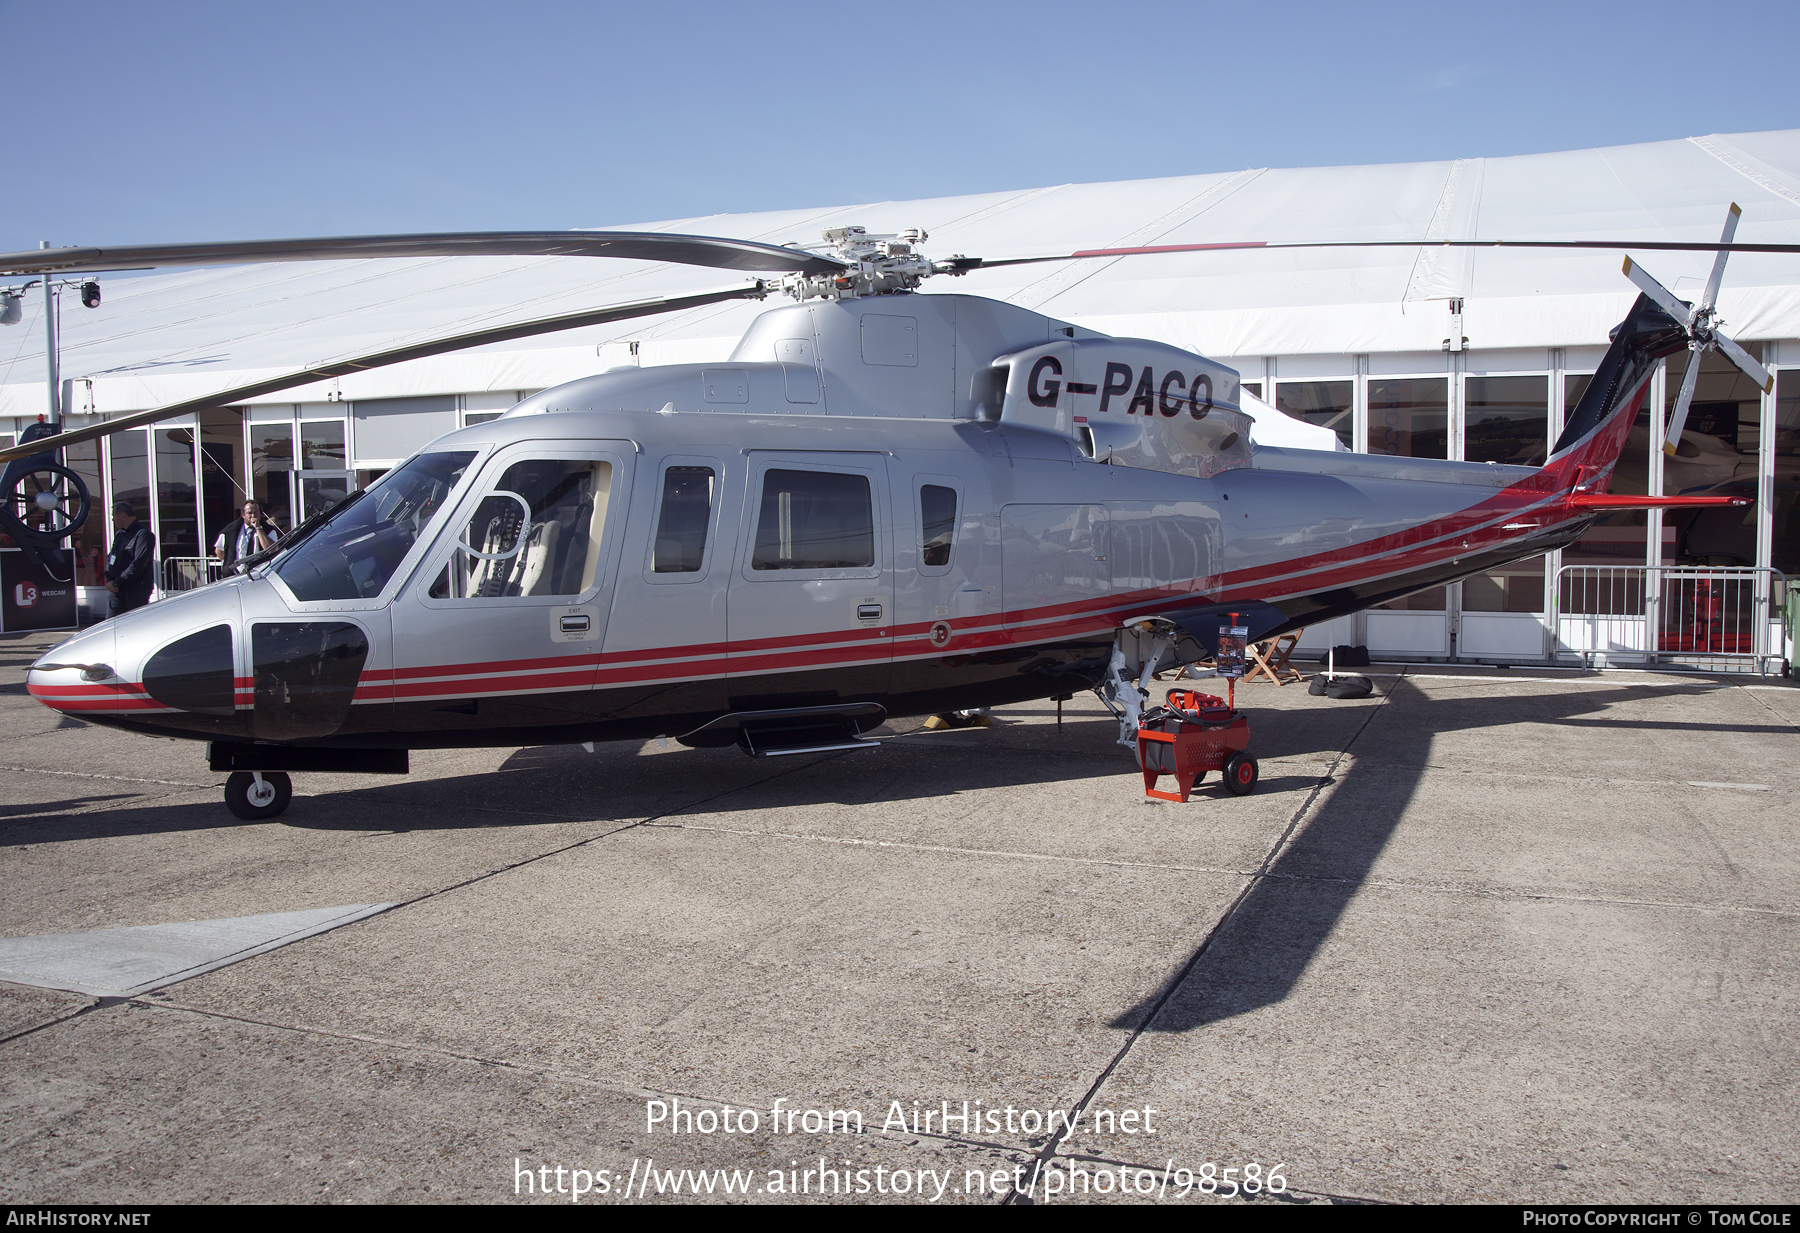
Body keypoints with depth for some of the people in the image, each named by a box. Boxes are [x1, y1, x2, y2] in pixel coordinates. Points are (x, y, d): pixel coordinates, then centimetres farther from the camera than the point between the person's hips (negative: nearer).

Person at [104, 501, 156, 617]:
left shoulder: (143, 535, -11)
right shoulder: (120, 534, 17)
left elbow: (138, 565, -18)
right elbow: (110, 557, 22)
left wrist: (116, 583, -14)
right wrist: (109, 580, 3)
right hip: (117, 591, 8)